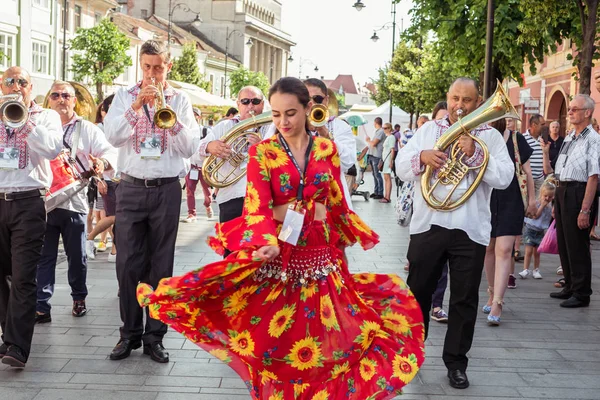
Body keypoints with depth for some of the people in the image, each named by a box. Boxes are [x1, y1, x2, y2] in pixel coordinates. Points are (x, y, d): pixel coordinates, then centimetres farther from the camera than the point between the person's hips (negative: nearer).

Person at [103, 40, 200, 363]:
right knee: (128, 264, 1)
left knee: (161, 266, 4)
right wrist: (136, 106, -16)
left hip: (166, 190, 0)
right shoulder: (125, 96, 8)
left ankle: (154, 336, 12)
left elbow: (191, 148, -1)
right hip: (131, 188, 0)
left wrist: (171, 117, -14)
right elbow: (112, 136, -8)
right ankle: (129, 334, 13)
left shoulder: (179, 100, 7)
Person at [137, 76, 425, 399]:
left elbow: (337, 204, 12)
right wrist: (265, 244, -31)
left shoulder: (327, 149, 5)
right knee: (274, 343, 1)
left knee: (319, 343, 6)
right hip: (278, 259, -2)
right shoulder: (262, 152, -3)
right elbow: (258, 208, -15)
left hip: (321, 260, 2)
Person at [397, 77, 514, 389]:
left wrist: (475, 154, -18)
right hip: (428, 224, 1)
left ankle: (456, 362, 16)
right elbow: (401, 168, 2)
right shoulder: (428, 130, 10)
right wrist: (421, 157, -18)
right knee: (417, 292, 10)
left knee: (465, 299, 5)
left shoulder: (490, 136, 5)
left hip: (470, 230, -1)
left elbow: (504, 178, -7)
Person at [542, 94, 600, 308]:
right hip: (562, 192, 9)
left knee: (577, 246, -3)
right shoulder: (568, 138, 15)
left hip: (578, 193, -9)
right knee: (563, 243, 15)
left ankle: (581, 294, 7)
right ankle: (570, 287, 27)